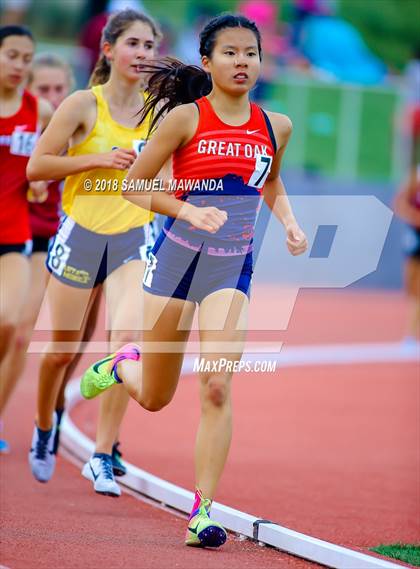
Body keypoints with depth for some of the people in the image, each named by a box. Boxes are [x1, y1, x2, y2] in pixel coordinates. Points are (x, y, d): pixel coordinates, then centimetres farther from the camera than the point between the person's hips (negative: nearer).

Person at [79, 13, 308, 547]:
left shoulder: (276, 127, 3)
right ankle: (123, 363, 48)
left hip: (234, 266, 1)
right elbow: (134, 185, -5)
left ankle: (203, 510, -8)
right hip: (178, 256, -1)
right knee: (154, 398, 11)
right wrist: (189, 211, -19)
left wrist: (290, 223, 4)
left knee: (217, 388, -15)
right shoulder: (185, 117, -8)